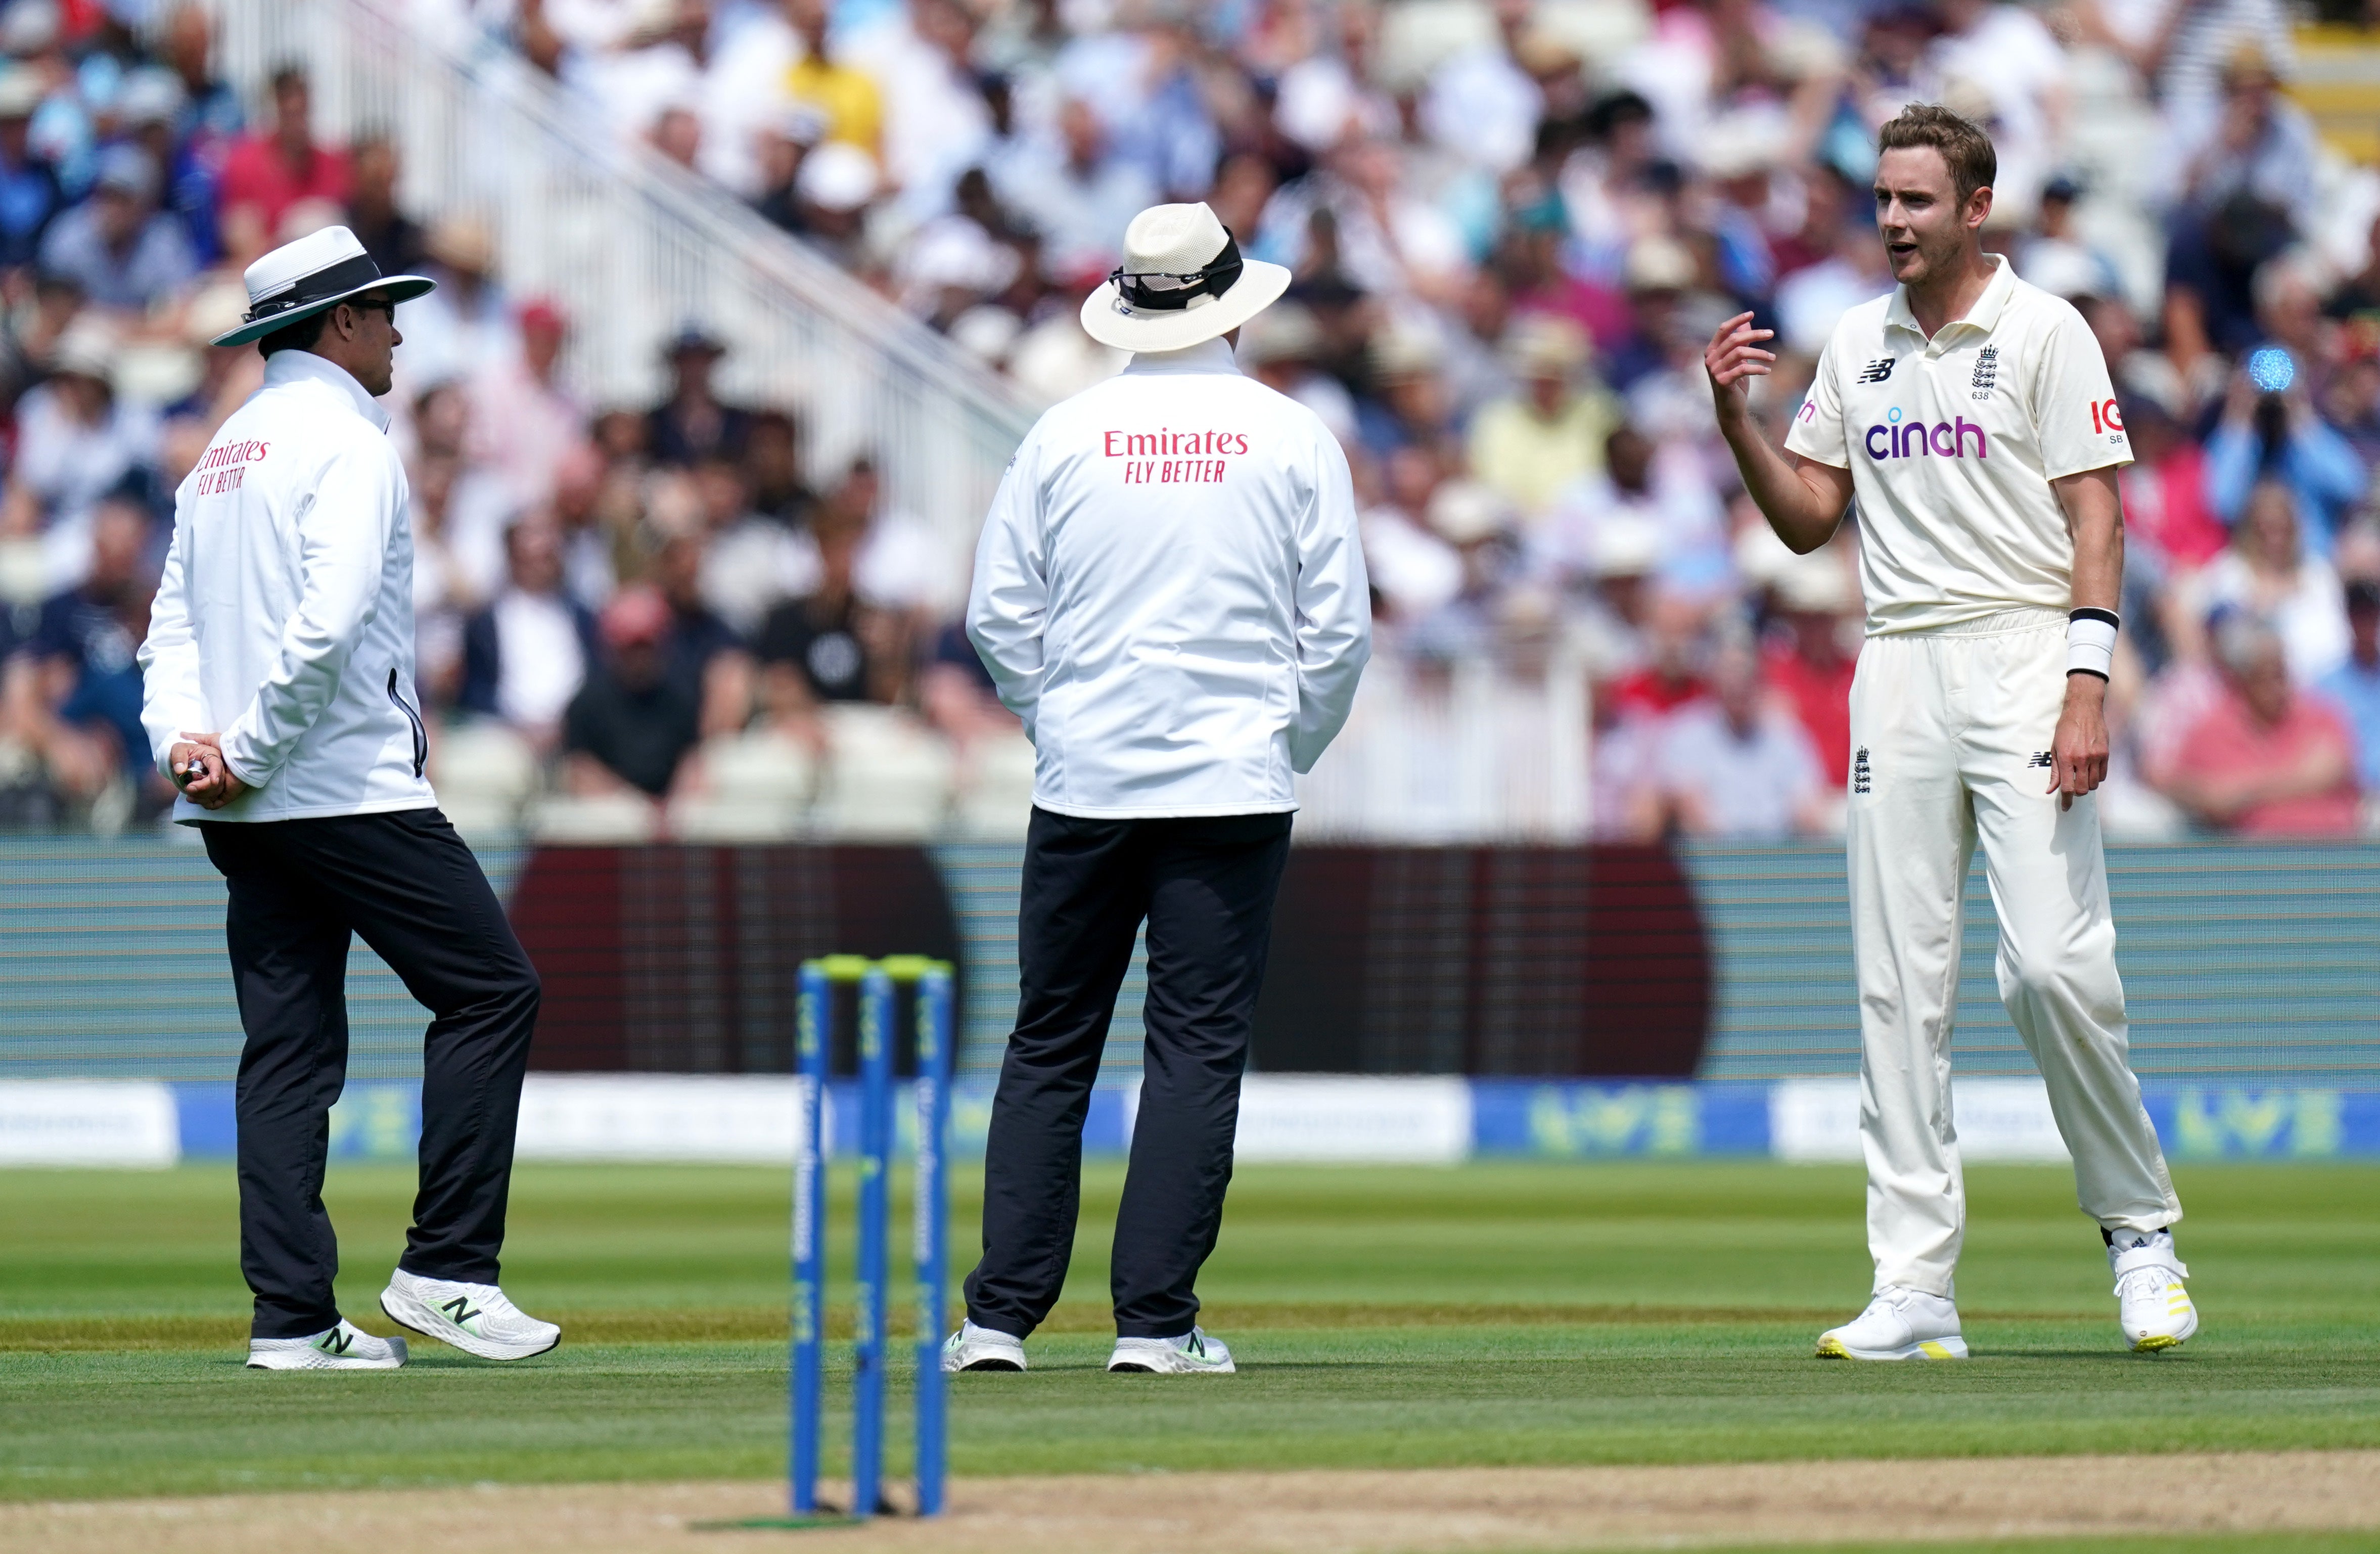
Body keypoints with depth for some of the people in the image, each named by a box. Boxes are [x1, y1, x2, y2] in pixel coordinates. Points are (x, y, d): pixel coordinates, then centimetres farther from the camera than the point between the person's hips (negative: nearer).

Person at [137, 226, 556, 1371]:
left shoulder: (224, 452, 19)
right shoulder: (347, 442, -10)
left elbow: (174, 623, 14)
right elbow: (325, 623, -22)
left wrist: (184, 739, -1)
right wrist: (249, 752, -16)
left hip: (243, 807, 9)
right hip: (351, 792, -9)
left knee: (289, 1048, 7)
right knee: (490, 990, -1)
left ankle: (292, 1315, 1)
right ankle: (446, 1270, -5)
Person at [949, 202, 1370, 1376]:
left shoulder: (1065, 435, 1)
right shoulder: (1292, 439, -1)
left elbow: (998, 616, 4)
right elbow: (1339, 629, 0)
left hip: (1083, 788, 1)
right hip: (1232, 788, -1)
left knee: (1049, 1048, 6)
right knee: (1197, 1049, 1)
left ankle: (1000, 1314, 1)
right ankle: (1153, 1318, -4)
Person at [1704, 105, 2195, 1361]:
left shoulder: (2044, 334, -2)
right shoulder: (1858, 343, 14)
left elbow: (2096, 518, -7)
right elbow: (1807, 519, 17)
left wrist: (2086, 692, -16)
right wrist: (1738, 420, 0)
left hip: (2020, 656, -5)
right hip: (1897, 671, 5)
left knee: (2054, 963, -14)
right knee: (1898, 984, 1)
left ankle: (2140, 1227, 5)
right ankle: (1917, 1289, 1)